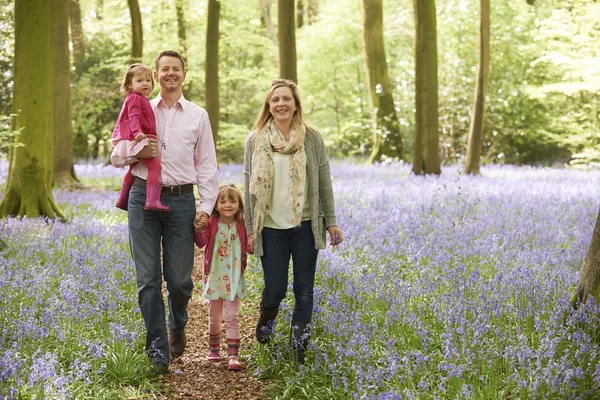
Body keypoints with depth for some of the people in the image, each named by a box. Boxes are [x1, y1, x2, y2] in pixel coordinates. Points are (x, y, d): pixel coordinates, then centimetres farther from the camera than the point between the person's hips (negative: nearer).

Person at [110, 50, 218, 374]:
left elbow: (207, 165, 9)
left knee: (180, 278, 1)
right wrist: (138, 152, -7)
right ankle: (157, 348, 5)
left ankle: (177, 328, 31)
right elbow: (116, 157, 15)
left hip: (181, 199, 0)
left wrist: (206, 207, 0)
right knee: (148, 278, -3)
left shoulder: (198, 116, 11)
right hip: (143, 198, 0)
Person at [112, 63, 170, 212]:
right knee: (155, 165, -24)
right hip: (136, 141, -12)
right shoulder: (135, 98, -10)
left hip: (135, 142, 12)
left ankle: (122, 199, 42)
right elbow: (133, 117, -25)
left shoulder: (141, 99, 22)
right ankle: (152, 200, -37)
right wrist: (137, 132, -41)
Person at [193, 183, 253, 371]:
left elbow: (248, 248, 5)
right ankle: (213, 347, 33)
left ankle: (233, 355, -5)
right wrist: (198, 230, -39)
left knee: (232, 317, -3)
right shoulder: (211, 224, -8)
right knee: (214, 316, 13)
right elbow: (201, 242, -20)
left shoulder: (241, 226, -2)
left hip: (233, 278, 0)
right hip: (214, 277, 0)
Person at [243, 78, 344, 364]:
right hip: (271, 227, -1)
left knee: (304, 289, 3)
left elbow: (324, 182, 5)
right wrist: (250, 229, 2)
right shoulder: (255, 141, 1)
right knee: (275, 288, 1)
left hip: (305, 225, 1)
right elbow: (249, 187, 4)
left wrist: (331, 222, 3)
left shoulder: (312, 139, 1)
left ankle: (299, 347, 15)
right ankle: (266, 318, 35)